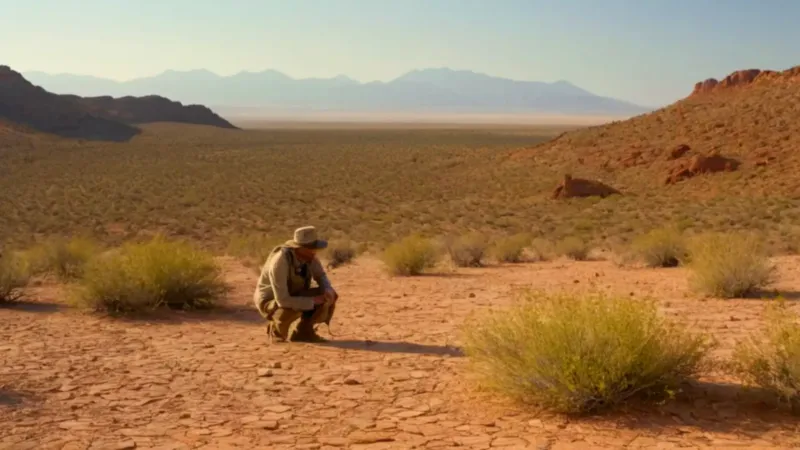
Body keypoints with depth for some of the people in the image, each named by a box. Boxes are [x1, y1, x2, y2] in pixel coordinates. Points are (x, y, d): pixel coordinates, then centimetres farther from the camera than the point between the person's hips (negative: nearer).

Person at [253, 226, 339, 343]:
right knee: (292, 309, -40)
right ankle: (276, 329, -5)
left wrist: (328, 290, -20)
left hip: (292, 296, 7)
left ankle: (304, 331, 5)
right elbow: (283, 301, -38)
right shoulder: (280, 262, -36)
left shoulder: (310, 255, -15)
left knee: (330, 296, -10)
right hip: (271, 302, -7)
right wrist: (312, 301, -32)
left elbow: (320, 276, 3)